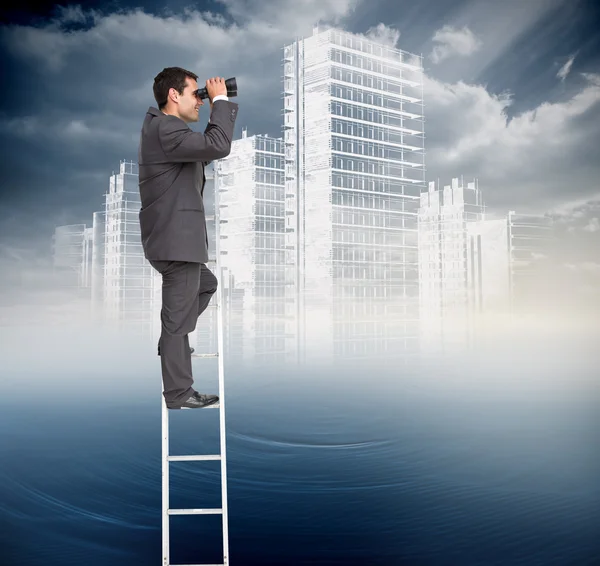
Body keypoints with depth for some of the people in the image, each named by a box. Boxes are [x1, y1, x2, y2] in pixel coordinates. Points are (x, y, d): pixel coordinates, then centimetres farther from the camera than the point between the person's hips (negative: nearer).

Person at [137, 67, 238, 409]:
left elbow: (205, 150, 20)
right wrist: (221, 101, -16)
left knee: (206, 285, 29)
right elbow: (218, 147, -29)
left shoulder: (164, 127, 15)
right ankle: (178, 396, 10)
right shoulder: (165, 129, -19)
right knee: (178, 318, -1)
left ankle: (170, 343, 33)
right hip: (175, 239, -11)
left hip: (176, 237, 11)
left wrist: (219, 108, 11)